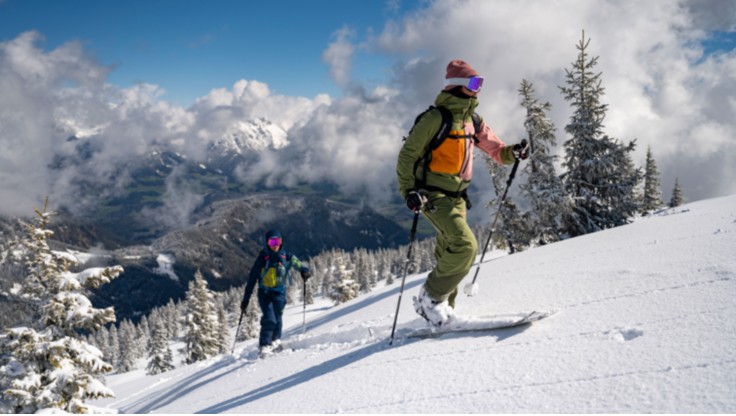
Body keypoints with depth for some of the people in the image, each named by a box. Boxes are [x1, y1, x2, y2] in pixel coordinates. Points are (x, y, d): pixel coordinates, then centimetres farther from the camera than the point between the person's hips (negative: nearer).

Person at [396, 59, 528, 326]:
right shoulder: (436, 118, -12)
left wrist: (512, 153, -5)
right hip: (433, 196, -8)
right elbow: (408, 154, -11)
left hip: (457, 197, 8)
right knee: (465, 246, -20)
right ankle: (430, 298, -7)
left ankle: (442, 309, 23)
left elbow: (494, 148, 17)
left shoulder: (472, 120, 12)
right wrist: (409, 191, -20)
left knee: (449, 254, 11)